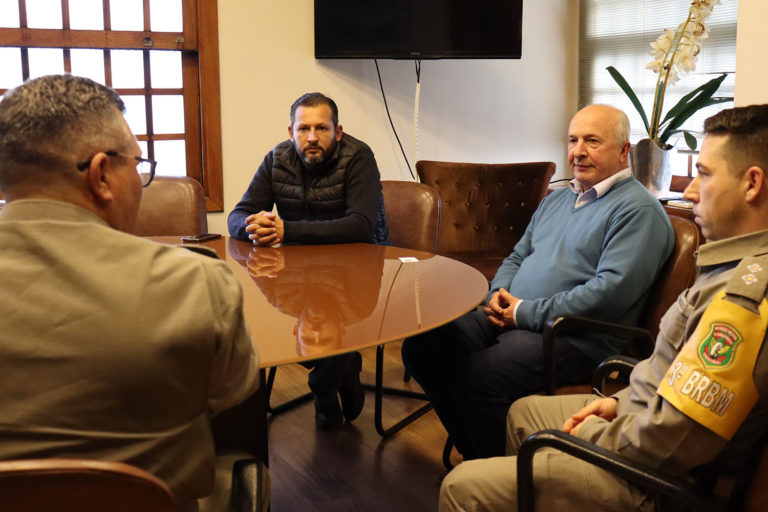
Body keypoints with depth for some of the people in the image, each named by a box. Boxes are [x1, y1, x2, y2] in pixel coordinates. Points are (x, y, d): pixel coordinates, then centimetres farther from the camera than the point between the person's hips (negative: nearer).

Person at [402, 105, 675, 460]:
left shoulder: (639, 210, -7)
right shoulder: (556, 200, 22)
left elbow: (611, 292, -19)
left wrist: (526, 313, -15)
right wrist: (499, 294, 4)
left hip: (576, 338, -9)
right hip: (510, 319, 9)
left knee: (477, 375, -30)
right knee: (422, 347, -6)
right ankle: (474, 453, 7)